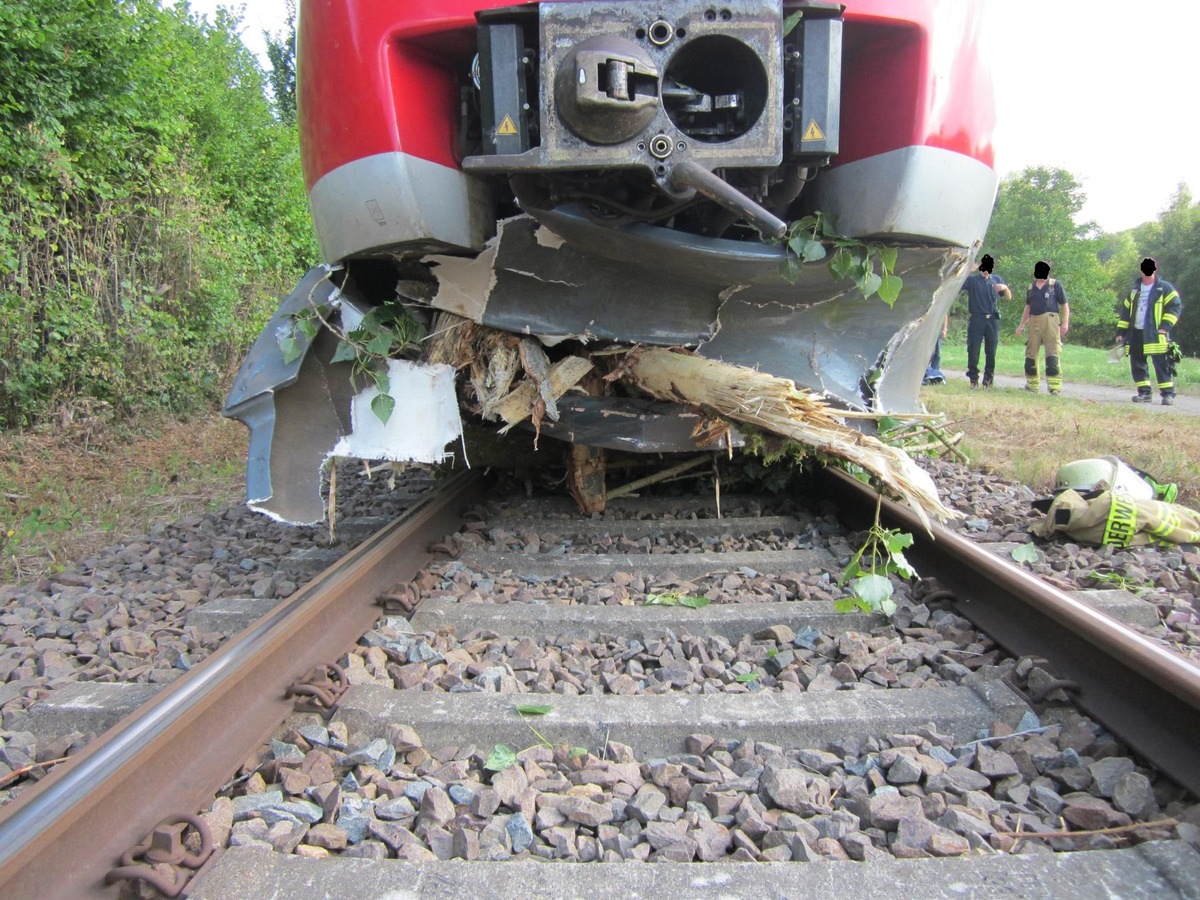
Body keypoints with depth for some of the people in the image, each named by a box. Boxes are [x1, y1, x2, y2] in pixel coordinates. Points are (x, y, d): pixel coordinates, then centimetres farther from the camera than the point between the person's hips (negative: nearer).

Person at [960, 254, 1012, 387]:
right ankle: (973, 379, 6)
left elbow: (1008, 298, 15)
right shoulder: (971, 279, 3)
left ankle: (988, 379, 12)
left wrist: (1005, 288, -6)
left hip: (993, 320, 3)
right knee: (973, 351, -3)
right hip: (976, 319, -3)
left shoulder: (997, 279, 13)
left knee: (991, 351, 4)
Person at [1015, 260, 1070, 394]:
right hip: (1034, 322, 5)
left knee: (1052, 353, -10)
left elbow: (1064, 305, 3)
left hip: (1050, 321, -5)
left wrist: (1065, 323, -7)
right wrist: (1022, 325, 19)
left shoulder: (1056, 285, 5)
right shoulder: (1031, 288, 18)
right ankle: (1032, 385, 19)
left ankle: (1055, 386, -12)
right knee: (1031, 353, 8)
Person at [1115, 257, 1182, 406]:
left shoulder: (1165, 288, 0)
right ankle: (1144, 392, 13)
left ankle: (1168, 393, -3)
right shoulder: (1134, 289, 16)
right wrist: (1121, 331, 13)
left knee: (1161, 364, -7)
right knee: (1137, 364, 5)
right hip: (1135, 334, 6)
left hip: (1155, 334, -5)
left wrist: (1165, 326, -15)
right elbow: (1125, 310, 19)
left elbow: (1175, 306, -5)